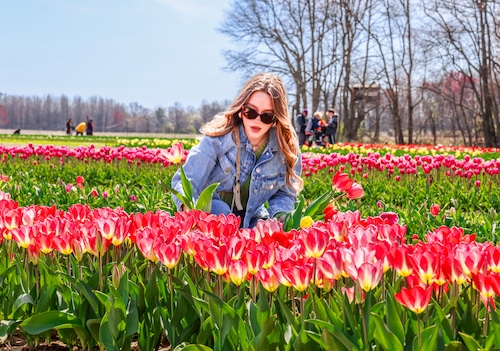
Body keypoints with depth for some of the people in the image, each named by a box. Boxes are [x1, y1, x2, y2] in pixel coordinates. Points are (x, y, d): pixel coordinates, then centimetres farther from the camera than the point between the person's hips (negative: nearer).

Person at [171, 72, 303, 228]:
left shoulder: (288, 149, -13)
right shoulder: (219, 137, -21)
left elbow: (284, 195, 1)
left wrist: (280, 216, -23)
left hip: (251, 219, 2)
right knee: (219, 210, -34)